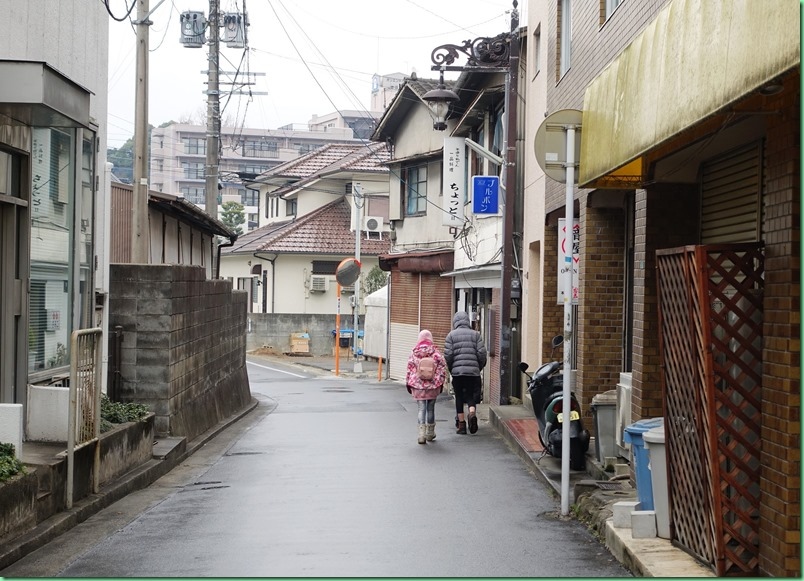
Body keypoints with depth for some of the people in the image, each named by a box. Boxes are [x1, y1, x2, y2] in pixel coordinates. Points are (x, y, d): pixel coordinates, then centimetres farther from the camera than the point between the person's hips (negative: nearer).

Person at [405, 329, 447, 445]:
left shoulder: (414, 353, -1)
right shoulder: (435, 352, -2)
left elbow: (409, 369, 2)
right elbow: (442, 367, -3)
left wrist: (408, 383, 10)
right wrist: (441, 382, 5)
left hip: (417, 385, -1)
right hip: (433, 385, 1)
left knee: (421, 408, 1)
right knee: (431, 408, 15)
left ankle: (422, 434, -11)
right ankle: (430, 433, 25)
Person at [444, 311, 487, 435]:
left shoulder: (451, 335, 1)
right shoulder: (475, 334, 6)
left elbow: (447, 355, -5)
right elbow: (482, 354, 0)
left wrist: (450, 368, 11)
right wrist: (479, 367, 14)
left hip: (457, 371, -1)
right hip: (473, 371, 1)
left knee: (459, 397, 8)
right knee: (471, 396, 8)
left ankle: (461, 424, 9)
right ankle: (472, 414, -20)